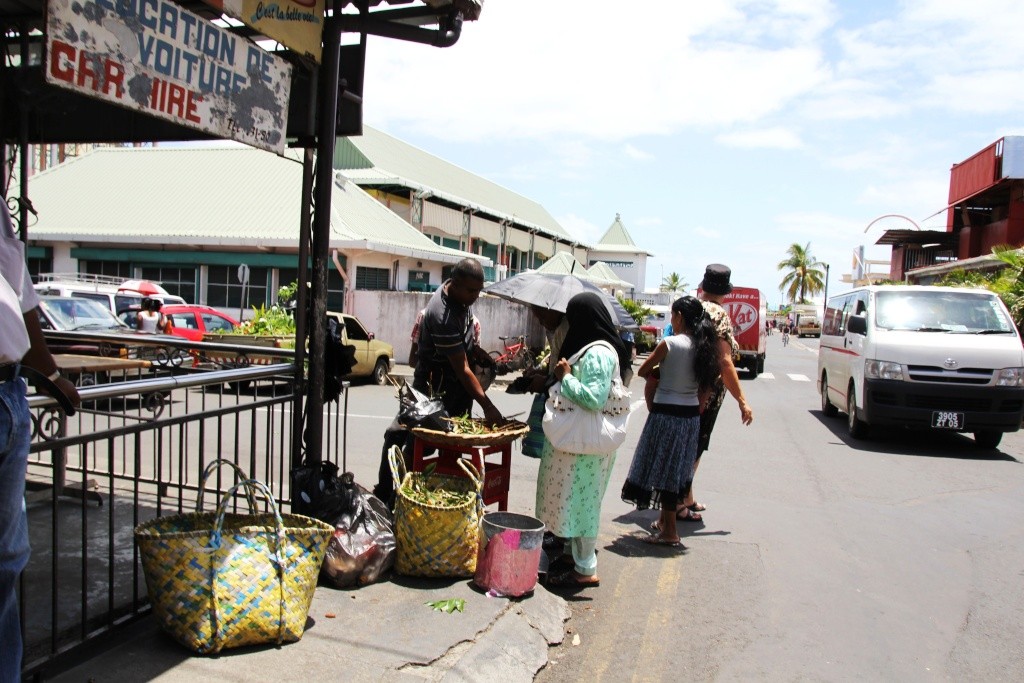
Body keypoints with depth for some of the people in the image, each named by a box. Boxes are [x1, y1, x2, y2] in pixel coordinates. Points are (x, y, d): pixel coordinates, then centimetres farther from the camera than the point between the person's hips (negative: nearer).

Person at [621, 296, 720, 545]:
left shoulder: (669, 343, -14)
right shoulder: (705, 347, 3)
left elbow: (642, 371, -5)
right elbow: (707, 387, 8)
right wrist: (696, 407, 16)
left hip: (666, 413, -7)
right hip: (691, 415, 7)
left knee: (663, 470, 3)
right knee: (676, 471, 17)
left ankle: (670, 531, 7)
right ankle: (665, 521, 31)